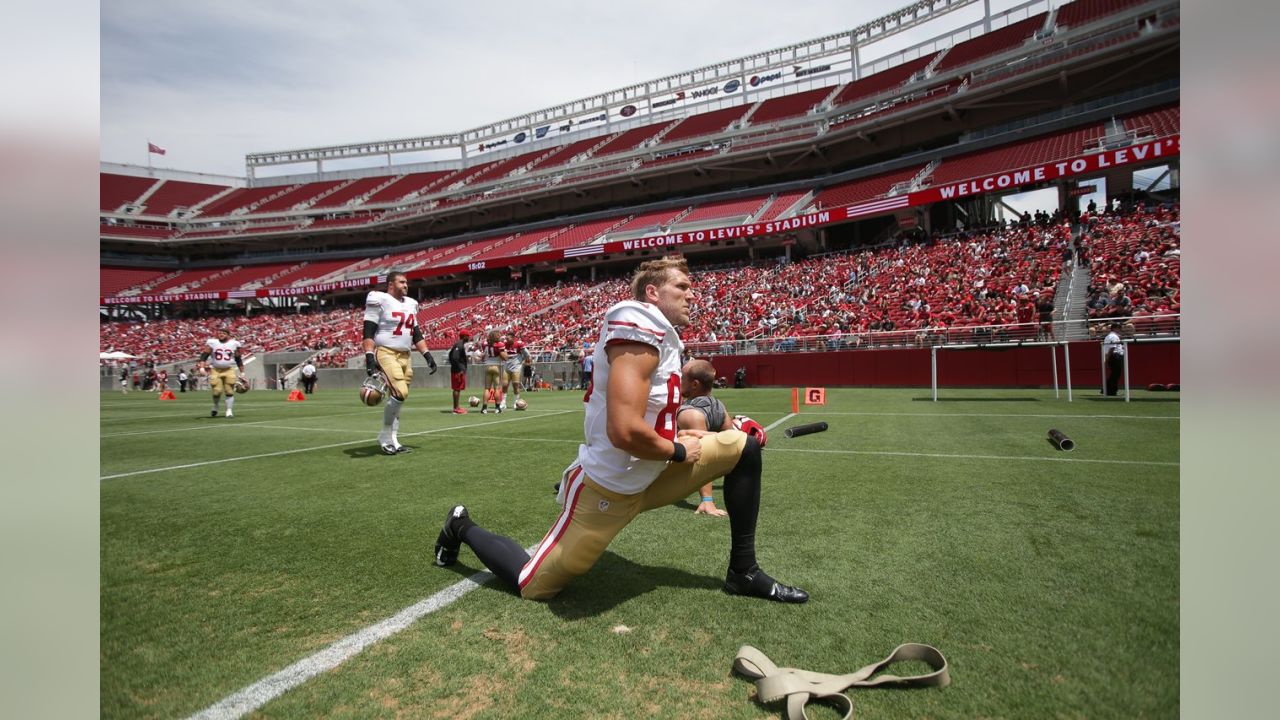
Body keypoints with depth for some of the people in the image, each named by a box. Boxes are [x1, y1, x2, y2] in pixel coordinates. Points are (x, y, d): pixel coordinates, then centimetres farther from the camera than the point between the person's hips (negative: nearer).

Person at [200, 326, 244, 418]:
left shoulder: (234, 344, 4)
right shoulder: (212, 343, 1)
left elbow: (238, 359, 10)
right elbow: (204, 355, -1)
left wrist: (242, 372, 9)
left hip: (229, 370, 1)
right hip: (215, 370, 0)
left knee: (229, 391, -4)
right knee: (217, 391, -5)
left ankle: (229, 410, 2)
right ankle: (215, 408, 22)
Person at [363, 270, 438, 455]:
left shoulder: (410, 304, 16)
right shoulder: (380, 300, -6)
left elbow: (416, 334, 20)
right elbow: (368, 332, -10)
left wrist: (427, 355, 12)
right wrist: (369, 357, -20)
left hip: (405, 356, 8)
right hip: (386, 354, -7)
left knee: (398, 398, 7)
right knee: (400, 393, -20)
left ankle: (392, 440, 14)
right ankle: (385, 437, -3)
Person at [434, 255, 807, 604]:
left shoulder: (659, 334, 9)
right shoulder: (640, 324, -23)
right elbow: (624, 431, -33)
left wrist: (674, 435, 6)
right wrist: (679, 451, -16)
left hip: (646, 477, 9)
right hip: (608, 488, -9)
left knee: (744, 449, 7)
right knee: (534, 586, 2)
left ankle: (743, 572, 16)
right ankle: (464, 528, 29)